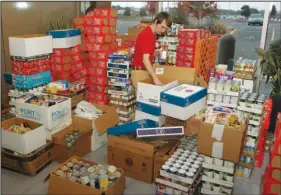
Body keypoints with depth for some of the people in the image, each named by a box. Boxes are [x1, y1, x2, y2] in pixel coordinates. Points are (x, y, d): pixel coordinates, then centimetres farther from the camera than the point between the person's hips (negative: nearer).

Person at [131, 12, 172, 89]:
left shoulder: (151, 34, 10)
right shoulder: (147, 35, -20)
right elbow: (145, 59, -30)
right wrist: (155, 77, -37)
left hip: (145, 71, 10)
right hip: (140, 72, -10)